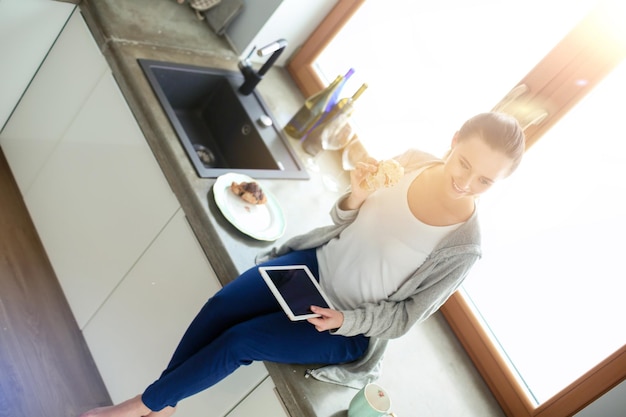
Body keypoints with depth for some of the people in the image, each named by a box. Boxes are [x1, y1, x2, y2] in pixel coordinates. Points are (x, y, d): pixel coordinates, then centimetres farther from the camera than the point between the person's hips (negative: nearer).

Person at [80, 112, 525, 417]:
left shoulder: (463, 246, -23)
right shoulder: (411, 162, -13)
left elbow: (406, 315, -11)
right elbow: (345, 222, 0)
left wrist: (346, 321, -23)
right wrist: (356, 198, -21)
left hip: (349, 328, -4)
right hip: (319, 263, 5)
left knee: (239, 341, -12)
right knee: (220, 308, -10)